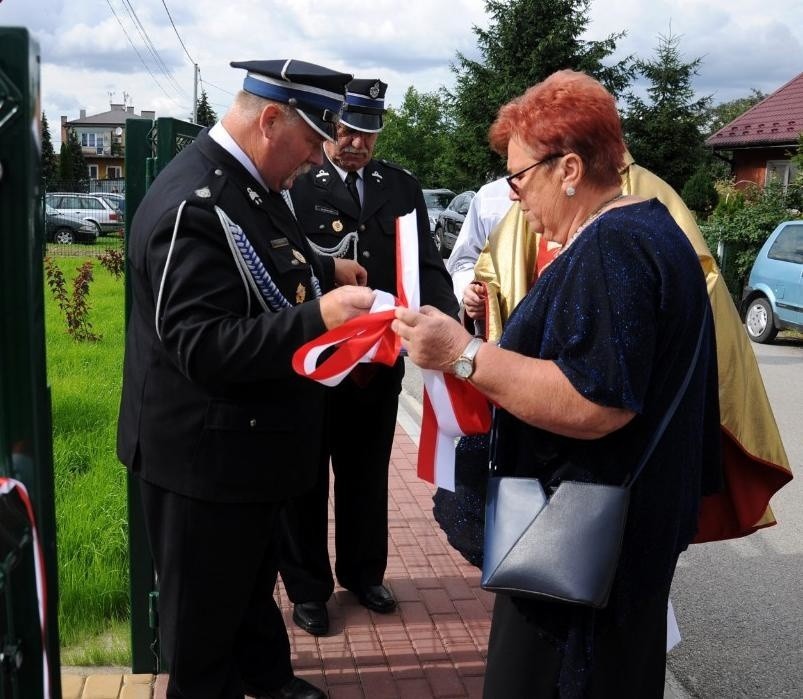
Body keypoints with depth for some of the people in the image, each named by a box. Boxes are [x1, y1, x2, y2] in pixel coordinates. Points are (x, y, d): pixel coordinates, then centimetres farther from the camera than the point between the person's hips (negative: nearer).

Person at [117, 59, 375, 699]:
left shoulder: (247, 179, 5)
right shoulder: (194, 205, -27)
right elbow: (204, 347, -33)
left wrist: (326, 271, 17)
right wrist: (318, 317, -37)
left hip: (248, 439, 11)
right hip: (206, 454, -11)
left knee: (254, 577, 30)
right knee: (205, 616, 11)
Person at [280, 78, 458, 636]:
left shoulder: (402, 186, 5)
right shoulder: (296, 184, -10)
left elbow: (428, 263, -1)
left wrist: (447, 324, -17)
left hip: (379, 359, 5)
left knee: (367, 474, 20)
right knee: (306, 476, 13)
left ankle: (363, 572, 40)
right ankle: (308, 587, 30)